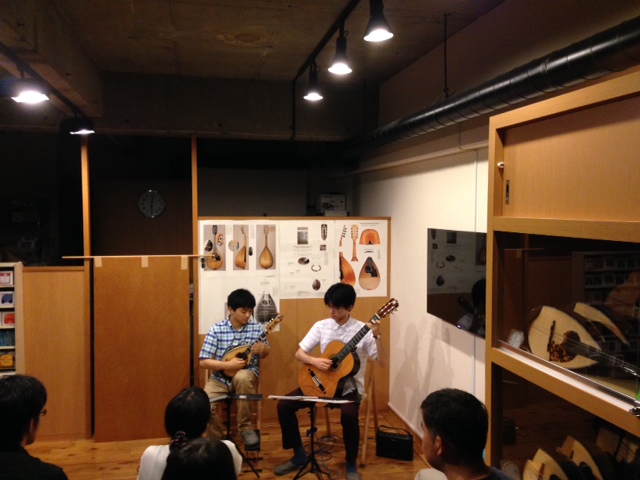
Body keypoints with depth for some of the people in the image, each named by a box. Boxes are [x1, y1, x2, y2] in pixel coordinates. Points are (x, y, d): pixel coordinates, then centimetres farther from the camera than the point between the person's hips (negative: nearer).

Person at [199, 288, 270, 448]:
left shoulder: (256, 328, -3)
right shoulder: (217, 330, -8)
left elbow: (265, 354, 10)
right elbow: (203, 362, -8)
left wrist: (262, 349, -14)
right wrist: (228, 365, -21)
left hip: (247, 374, 0)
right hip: (221, 377, 0)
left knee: (242, 377, -37)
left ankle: (245, 427, -17)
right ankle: (216, 440, 1)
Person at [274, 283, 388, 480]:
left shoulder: (363, 330, -10)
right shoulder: (321, 326, 0)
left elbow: (383, 362, -14)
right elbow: (299, 353, 2)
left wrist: (376, 337, -29)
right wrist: (315, 361, -18)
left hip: (349, 386, -4)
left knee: (349, 415, -35)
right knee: (284, 405, -12)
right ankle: (299, 454, 9)